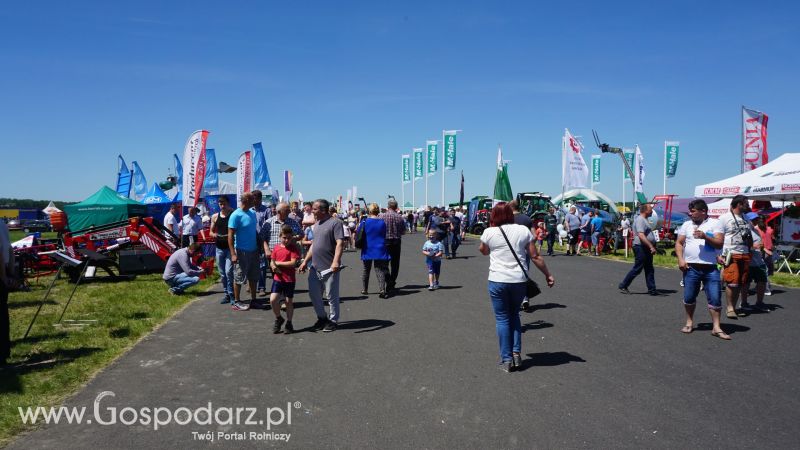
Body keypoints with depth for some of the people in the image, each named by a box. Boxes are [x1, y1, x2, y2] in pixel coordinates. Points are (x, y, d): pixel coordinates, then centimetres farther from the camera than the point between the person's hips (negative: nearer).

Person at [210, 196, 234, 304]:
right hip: (219, 248, 5)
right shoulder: (215, 216, 8)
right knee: (222, 273, 10)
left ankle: (232, 295, -2)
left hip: (230, 247, -5)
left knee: (229, 272, -12)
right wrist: (214, 235, -7)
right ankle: (226, 294, 20)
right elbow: (211, 232, 15)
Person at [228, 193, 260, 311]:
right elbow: (230, 235, -16)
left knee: (253, 276, 15)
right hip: (241, 251, -7)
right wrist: (233, 254, -21)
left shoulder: (252, 213, 6)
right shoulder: (236, 215, -15)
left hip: (253, 250, 7)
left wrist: (259, 247, 14)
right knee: (239, 278, 3)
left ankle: (253, 299, 26)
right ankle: (236, 302, 13)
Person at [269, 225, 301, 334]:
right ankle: (278, 319, 17)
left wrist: (278, 263, -11)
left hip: (289, 279, -3)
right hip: (277, 278, 3)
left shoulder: (294, 248, -7)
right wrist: (274, 266, -14)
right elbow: (272, 262, 10)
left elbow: (293, 263, -16)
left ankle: (289, 323, 22)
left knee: (288, 301, 7)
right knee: (272, 300, -7)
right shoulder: (276, 248, 6)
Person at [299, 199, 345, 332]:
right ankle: (321, 317, 30)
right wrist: (305, 261, 17)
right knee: (313, 293, 13)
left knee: (332, 296, 4)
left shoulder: (335, 223, -11)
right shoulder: (316, 225, 15)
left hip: (329, 268, -8)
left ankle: (333, 320, 19)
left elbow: (340, 243, -21)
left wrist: (336, 261, -31)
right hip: (315, 267, 8)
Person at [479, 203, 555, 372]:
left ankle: (506, 359, 10)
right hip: (518, 280, 2)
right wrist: (548, 275, 13)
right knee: (514, 315, 21)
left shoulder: (489, 232, -2)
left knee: (502, 318, 8)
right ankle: (516, 353, 15)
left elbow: (483, 251, 18)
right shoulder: (523, 230, 2)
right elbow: (535, 256, 3)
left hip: (497, 281, -2)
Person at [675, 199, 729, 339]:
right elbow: (679, 243, 10)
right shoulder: (686, 225, 11)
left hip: (710, 268, -2)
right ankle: (689, 323, 25)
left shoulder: (715, 224, 3)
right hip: (691, 267, 2)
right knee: (689, 297, 8)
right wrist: (680, 259, -4)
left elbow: (720, 243, -6)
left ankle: (716, 328, 5)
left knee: (715, 298, -3)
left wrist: (705, 237, -21)